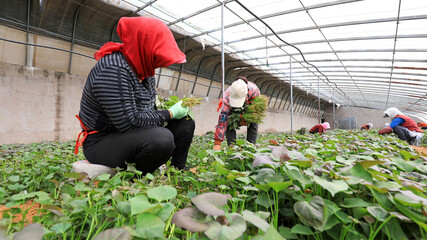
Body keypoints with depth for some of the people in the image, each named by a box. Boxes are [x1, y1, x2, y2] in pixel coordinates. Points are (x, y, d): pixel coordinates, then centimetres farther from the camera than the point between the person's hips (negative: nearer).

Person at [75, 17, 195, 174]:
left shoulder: (144, 68, 4)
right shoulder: (112, 70, -24)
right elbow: (129, 123, -28)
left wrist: (173, 107, -3)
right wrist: (170, 113, -18)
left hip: (132, 135, 9)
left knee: (186, 123, 3)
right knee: (162, 138, -36)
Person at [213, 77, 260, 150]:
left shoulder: (254, 90, -42)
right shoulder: (227, 97, -44)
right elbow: (222, 120, -45)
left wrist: (246, 119, -28)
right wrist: (217, 144, -47)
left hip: (250, 105, 1)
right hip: (232, 108, -1)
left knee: (253, 124, -16)